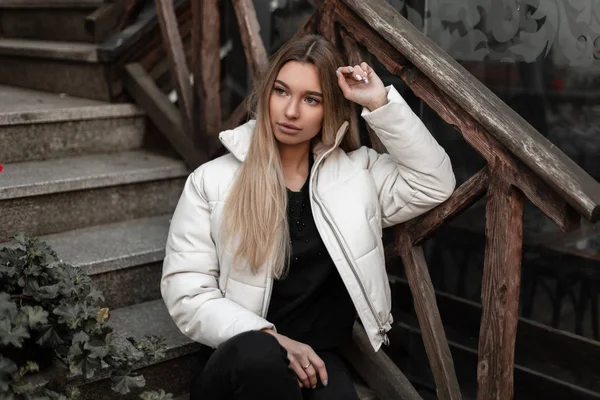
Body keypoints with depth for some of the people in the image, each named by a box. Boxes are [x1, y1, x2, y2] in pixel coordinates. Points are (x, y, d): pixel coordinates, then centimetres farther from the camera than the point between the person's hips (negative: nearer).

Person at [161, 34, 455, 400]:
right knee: (259, 354, -37)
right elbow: (186, 290, -4)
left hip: (319, 361, 1)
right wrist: (270, 338, -17)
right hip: (239, 364, -1)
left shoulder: (358, 171, 9)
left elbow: (432, 184, -1)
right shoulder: (211, 181, 1)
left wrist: (380, 104, -6)